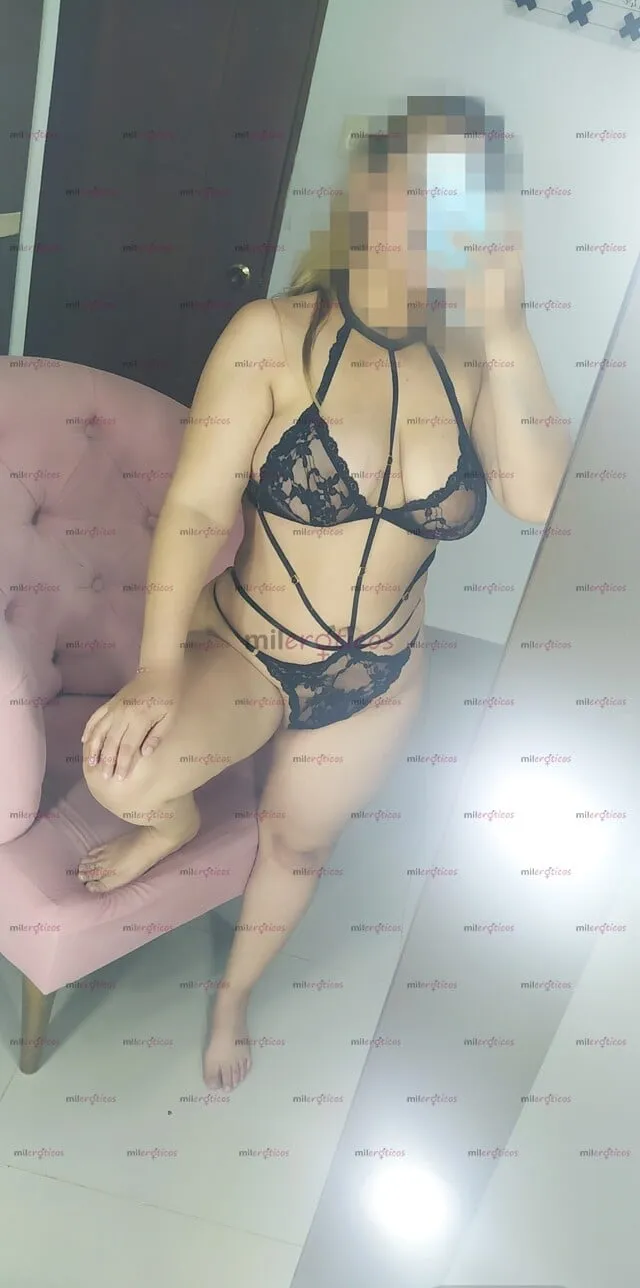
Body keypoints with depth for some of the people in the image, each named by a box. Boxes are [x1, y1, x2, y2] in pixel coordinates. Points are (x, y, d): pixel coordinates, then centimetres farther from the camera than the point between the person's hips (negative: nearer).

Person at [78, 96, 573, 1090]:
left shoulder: (472, 363, -6)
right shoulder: (276, 336, -15)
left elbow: (541, 501, -20)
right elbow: (198, 510, -19)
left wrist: (505, 325, -22)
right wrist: (158, 671, -27)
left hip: (378, 681, 3)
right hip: (247, 647, -3)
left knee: (297, 847, 20)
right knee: (123, 773, -28)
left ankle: (233, 996, 53)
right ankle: (176, 821, 14)